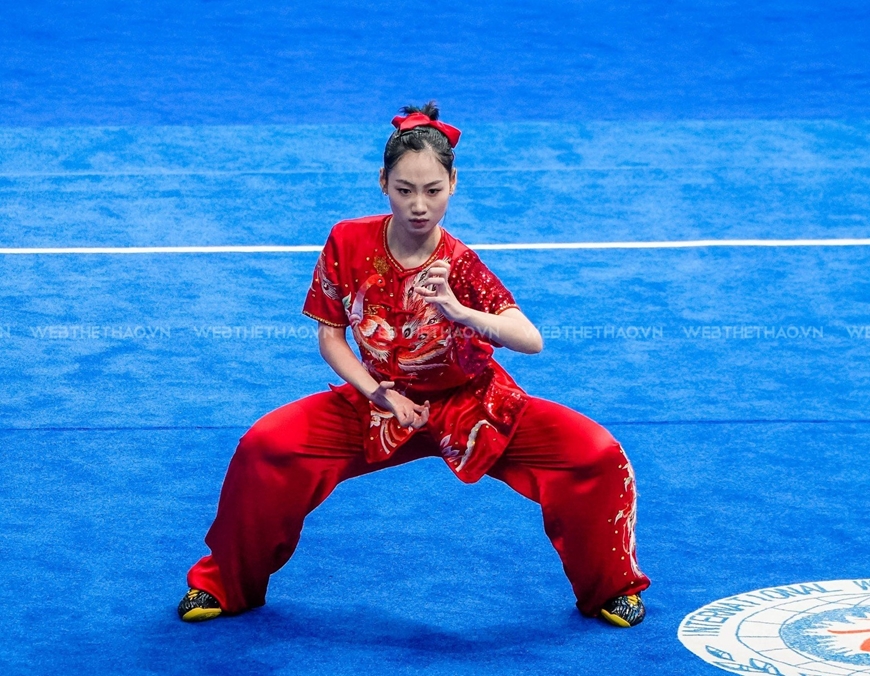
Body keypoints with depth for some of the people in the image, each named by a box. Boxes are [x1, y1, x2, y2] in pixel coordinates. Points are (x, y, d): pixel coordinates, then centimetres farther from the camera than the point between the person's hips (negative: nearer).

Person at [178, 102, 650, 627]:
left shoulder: (458, 265, -21)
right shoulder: (349, 244, -14)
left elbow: (532, 340, -33)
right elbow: (330, 335, -3)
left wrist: (458, 312, -49)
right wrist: (377, 392, -18)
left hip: (471, 407, -2)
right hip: (381, 407, 2)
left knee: (597, 457, -21)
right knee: (264, 448, -20)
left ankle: (609, 588, 8)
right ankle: (226, 585, 5)